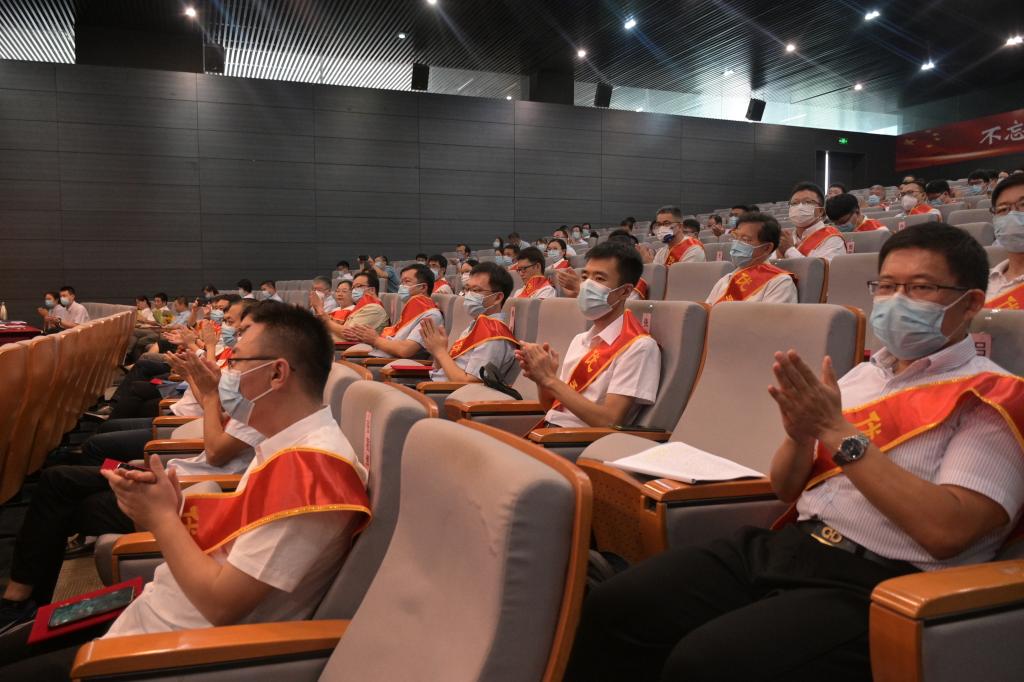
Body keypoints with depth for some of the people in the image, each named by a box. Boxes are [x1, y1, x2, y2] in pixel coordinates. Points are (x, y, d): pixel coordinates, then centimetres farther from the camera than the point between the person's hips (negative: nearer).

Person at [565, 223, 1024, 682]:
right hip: (787, 546, 6)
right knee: (612, 609, -9)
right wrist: (800, 436, -5)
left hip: (878, 584, -6)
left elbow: (946, 530, -18)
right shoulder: (862, 374, 15)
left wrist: (838, 432, -15)